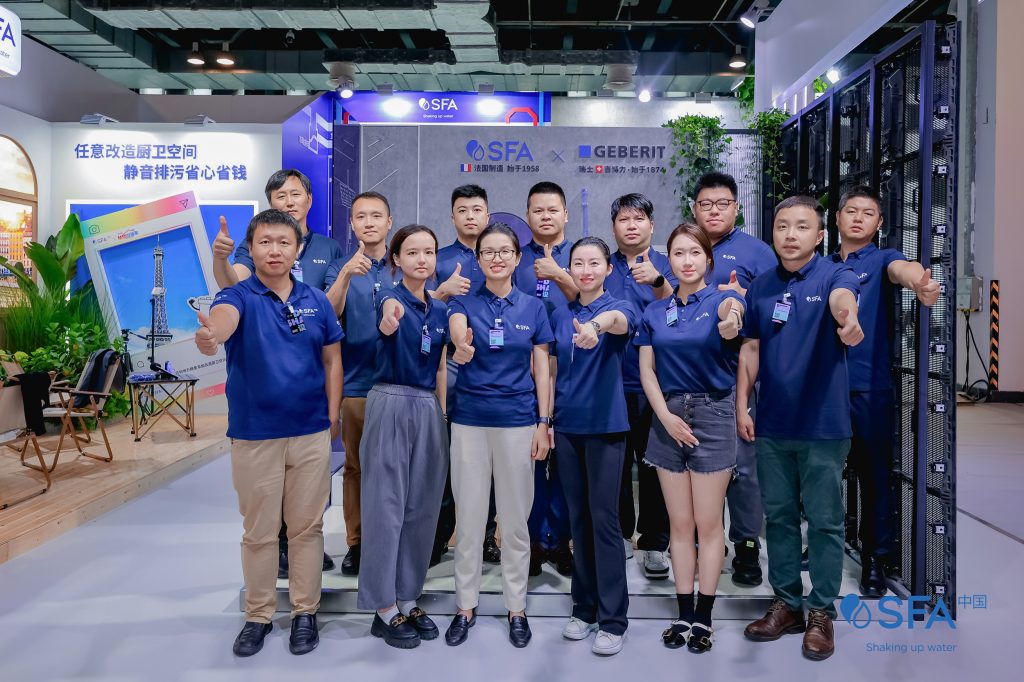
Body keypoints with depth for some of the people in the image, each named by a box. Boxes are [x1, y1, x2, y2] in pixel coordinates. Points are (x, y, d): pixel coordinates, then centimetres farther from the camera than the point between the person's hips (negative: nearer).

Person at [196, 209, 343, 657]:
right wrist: (210, 335, -55)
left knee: (307, 527, 11)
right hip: (254, 435, -2)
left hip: (311, 433, 2)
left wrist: (333, 415, 1)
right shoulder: (239, 295, -7)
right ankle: (258, 615, 27)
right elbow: (223, 316, -32)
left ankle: (305, 612, 27)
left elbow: (332, 359, 8)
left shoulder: (317, 300, 3)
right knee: (259, 531, 10)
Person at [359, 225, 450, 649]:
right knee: (387, 506, 0)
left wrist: (444, 417, 8)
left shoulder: (440, 311, 11)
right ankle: (385, 609, 11)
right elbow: (387, 326, -35)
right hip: (391, 406, -6)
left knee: (421, 508, 11)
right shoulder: (391, 299, -9)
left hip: (428, 410, 7)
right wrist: (390, 315, -59)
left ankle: (407, 600, 24)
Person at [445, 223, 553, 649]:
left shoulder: (533, 307, 5)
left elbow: (541, 369, 5)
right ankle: (466, 606, 22)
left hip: (518, 421, 1)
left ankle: (517, 608, 22)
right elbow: (458, 332, -23)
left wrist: (544, 423, -2)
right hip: (470, 419, 0)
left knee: (516, 520, 8)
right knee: (468, 518, 7)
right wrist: (461, 346, -47)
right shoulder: (464, 302, 1)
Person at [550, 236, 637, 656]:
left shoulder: (617, 307, -6)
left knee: (604, 519, -2)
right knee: (578, 518, 11)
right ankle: (584, 608, 24)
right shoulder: (560, 316, 9)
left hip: (605, 425, -4)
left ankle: (612, 619, 8)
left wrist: (597, 325, -55)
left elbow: (622, 320, -32)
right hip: (567, 426, 5)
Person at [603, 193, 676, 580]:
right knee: (614, 464, 9)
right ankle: (620, 534, 25)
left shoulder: (665, 266, 5)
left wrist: (657, 281, -31)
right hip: (610, 382, 2)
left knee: (655, 465, 3)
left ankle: (655, 544, 15)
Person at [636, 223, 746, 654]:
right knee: (679, 523, 9)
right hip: (669, 416, 3)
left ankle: (704, 617, 17)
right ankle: (684, 615, 21)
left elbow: (732, 309, -30)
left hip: (713, 414, -3)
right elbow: (646, 369, 4)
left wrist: (731, 321, -54)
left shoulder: (721, 300, -5)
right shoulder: (655, 312, 6)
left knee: (708, 523, 4)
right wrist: (666, 416, -9)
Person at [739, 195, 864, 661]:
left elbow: (842, 298, -32)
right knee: (778, 517, 13)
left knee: (824, 522, 6)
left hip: (823, 425, -4)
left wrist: (849, 319, -55)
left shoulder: (834, 276, -7)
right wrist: (741, 406, 3)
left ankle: (822, 613, 20)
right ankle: (786, 604, 27)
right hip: (772, 425, 4)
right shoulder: (760, 287, 6)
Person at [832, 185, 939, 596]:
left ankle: (875, 559, 19)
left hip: (870, 388, -3)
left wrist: (919, 282, -47)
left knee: (874, 475, 5)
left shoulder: (881, 260, 0)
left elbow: (901, 268, -23)